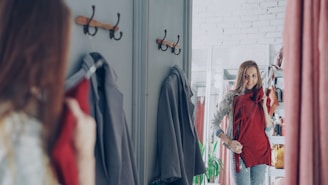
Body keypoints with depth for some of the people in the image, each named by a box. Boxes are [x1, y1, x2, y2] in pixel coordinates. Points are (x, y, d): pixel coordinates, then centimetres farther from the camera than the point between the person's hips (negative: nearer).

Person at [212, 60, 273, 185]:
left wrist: (264, 107, -3)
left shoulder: (260, 98, 10)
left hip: (261, 151, 5)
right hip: (241, 152, -5)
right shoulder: (232, 96, -4)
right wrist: (229, 142, -13)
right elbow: (215, 123, -2)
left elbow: (268, 128, 9)